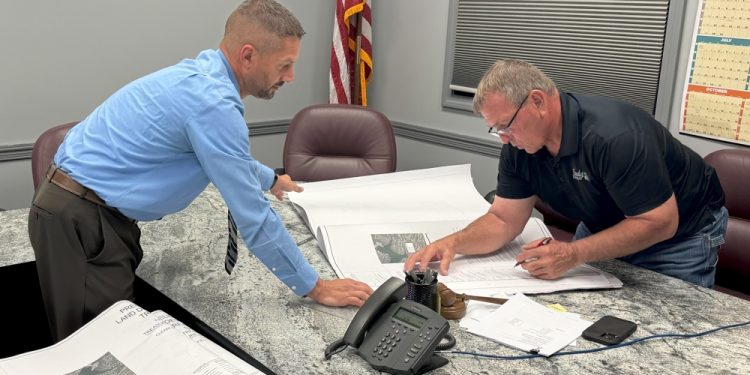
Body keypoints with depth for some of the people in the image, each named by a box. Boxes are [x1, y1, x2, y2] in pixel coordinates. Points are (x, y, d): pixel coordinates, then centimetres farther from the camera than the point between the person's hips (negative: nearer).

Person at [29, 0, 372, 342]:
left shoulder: (202, 76, 8)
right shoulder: (213, 102, -23)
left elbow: (226, 157, 31)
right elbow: (253, 218, -20)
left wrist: (270, 179, 48)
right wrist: (314, 288, -10)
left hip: (90, 210, 10)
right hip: (79, 222, -10)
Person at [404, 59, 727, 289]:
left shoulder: (615, 136, -36)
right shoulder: (519, 146, -14)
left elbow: (660, 222, -32)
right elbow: (503, 221, -9)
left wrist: (573, 255, -38)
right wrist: (454, 242, -29)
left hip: (679, 234, -6)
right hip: (603, 228, 6)